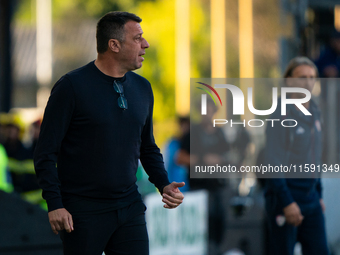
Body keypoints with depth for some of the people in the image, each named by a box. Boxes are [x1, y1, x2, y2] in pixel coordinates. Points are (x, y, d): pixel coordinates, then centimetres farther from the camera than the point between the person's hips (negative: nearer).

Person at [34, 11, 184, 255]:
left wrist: (164, 185, 3)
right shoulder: (72, 86, -8)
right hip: (84, 211, -5)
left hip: (129, 207, 5)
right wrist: (54, 205, -16)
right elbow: (46, 152, -9)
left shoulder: (142, 88, 10)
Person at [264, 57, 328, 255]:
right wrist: (286, 202, -20)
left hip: (310, 194, 7)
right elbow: (273, 163, -16)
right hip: (285, 194, -7)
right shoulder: (281, 114, -12)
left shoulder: (315, 113, 13)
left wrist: (319, 194, 17)